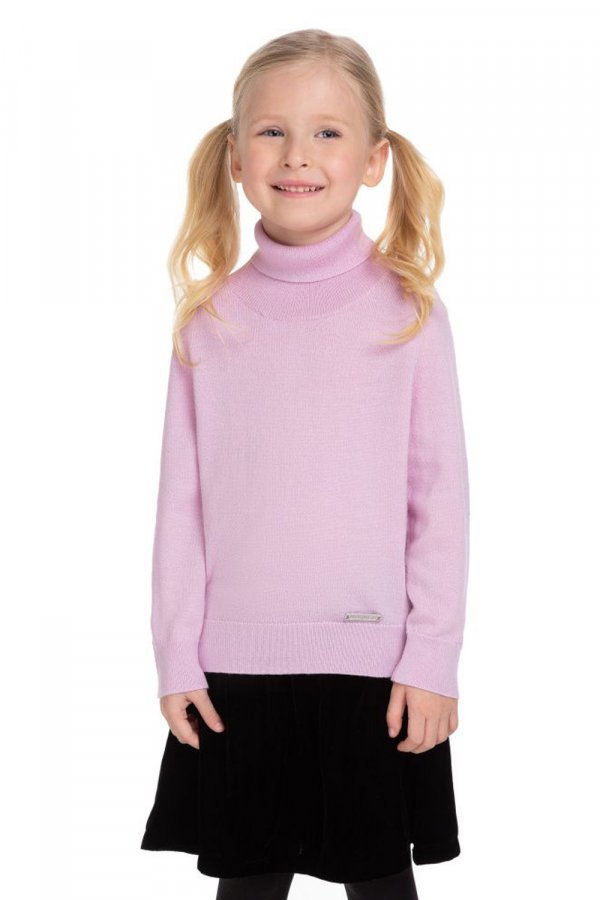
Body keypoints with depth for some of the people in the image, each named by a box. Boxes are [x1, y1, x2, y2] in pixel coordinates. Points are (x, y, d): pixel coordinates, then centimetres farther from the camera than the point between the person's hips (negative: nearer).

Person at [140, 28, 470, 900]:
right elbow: (181, 501, 4)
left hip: (374, 662, -1)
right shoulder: (210, 317, 2)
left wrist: (433, 660, -5)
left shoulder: (407, 308, -3)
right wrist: (177, 658, 2)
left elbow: (440, 498, -2)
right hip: (236, 663, 2)